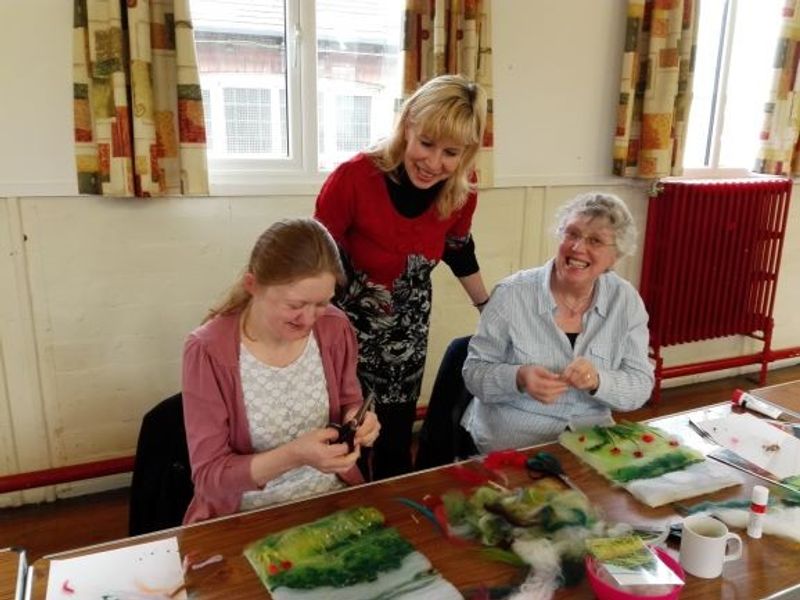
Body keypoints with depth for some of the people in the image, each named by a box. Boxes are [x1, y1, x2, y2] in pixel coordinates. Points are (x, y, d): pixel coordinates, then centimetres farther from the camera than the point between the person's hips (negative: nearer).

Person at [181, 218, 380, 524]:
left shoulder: (335, 328, -7)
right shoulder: (209, 351, -18)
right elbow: (208, 475, -15)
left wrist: (355, 418, -12)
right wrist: (293, 456, -29)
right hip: (245, 514, -2)